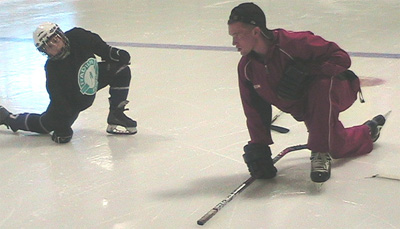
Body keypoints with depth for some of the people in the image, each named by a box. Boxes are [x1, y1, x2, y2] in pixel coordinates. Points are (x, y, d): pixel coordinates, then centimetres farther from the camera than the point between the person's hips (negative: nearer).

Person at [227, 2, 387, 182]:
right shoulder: (246, 67, -11)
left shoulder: (295, 42, -31)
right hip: (304, 110, 7)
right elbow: (254, 109, -3)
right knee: (338, 147, 9)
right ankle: (369, 131, 42)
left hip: (336, 89, -7)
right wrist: (258, 147, -10)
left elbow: (341, 58, -28)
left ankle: (321, 154, -28)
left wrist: (304, 72, -38)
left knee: (322, 87, -40)